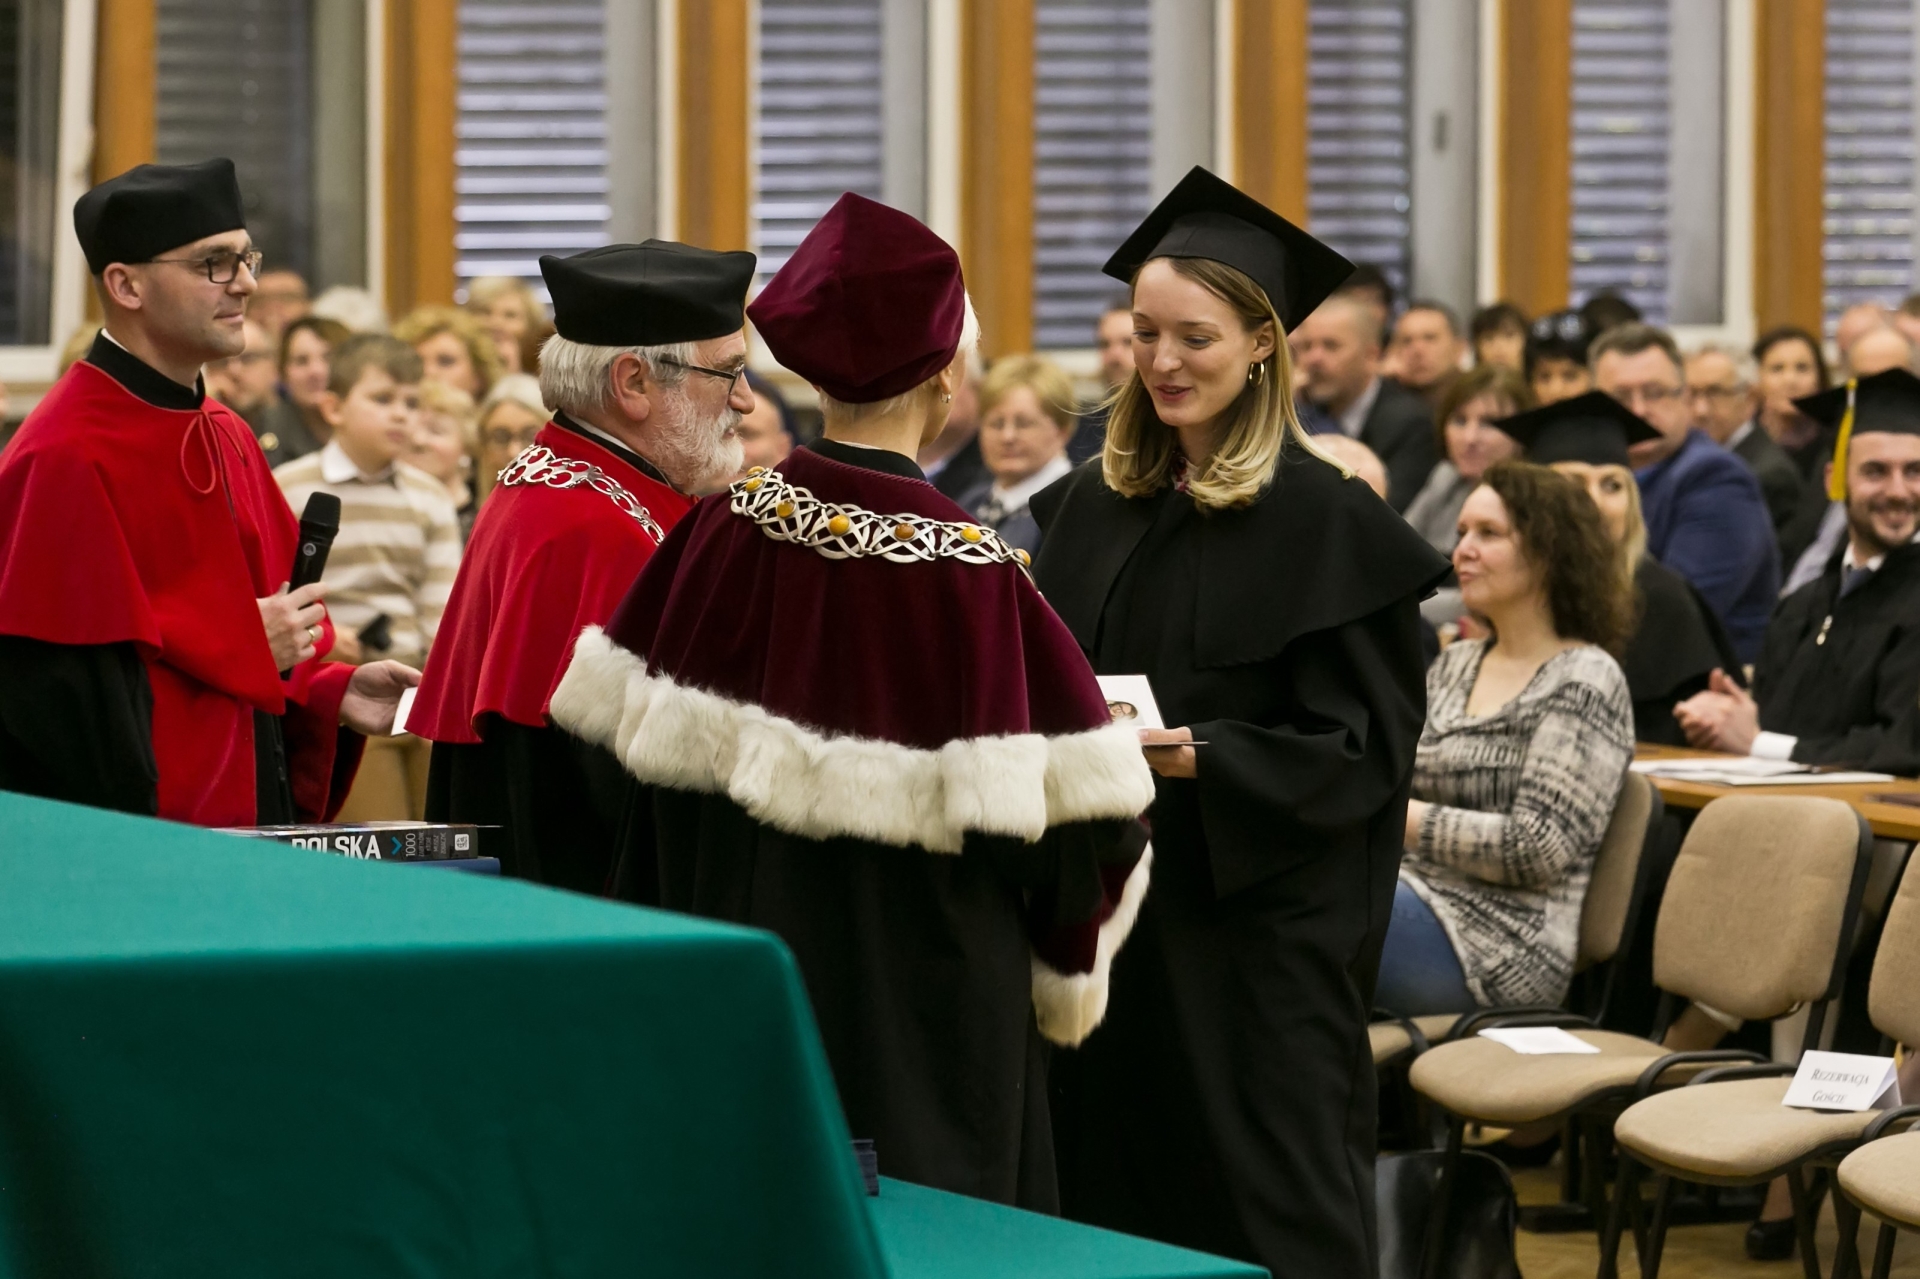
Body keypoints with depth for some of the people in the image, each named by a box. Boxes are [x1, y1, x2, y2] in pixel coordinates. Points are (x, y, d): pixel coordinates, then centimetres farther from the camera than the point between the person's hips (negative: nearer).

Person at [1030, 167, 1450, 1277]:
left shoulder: (1327, 523, -10)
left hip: (1258, 924, -6)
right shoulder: (1095, 507, 10)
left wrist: (1203, 759, -25)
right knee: (1113, 1181, 8)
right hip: (1111, 905, 6)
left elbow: (1365, 745, -12)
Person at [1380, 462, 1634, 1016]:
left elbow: (1540, 848, -14)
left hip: (1504, 944, -7)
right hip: (1416, 896, 7)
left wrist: (1397, 817, -15)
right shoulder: (1455, 665, 21)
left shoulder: (1585, 680, -5)